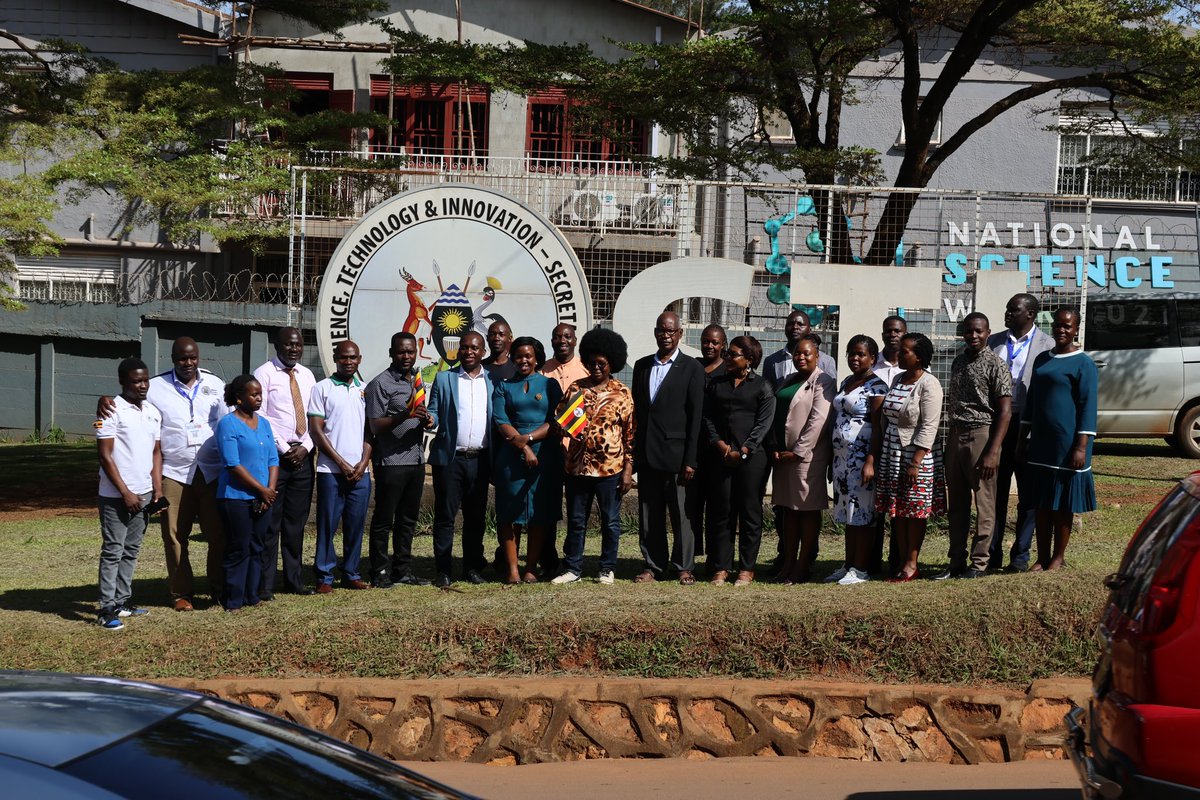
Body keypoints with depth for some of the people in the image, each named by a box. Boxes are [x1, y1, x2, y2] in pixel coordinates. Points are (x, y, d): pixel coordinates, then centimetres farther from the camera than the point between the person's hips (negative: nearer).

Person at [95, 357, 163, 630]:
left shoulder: (153, 412, 10)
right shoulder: (112, 411, -11)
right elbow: (105, 455, -12)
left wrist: (158, 489, 6)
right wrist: (125, 492, -14)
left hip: (143, 495, 7)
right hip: (116, 496, -7)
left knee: (131, 551, 11)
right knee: (113, 551, -4)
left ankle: (123, 601, 18)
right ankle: (107, 609, -3)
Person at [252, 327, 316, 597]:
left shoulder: (307, 376, 13)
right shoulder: (264, 374, -5)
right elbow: (259, 416, -10)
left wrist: (305, 447, -3)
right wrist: (285, 449, -12)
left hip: (303, 456, 5)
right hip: (274, 456, -5)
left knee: (296, 523, 10)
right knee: (270, 522, -4)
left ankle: (295, 580, 17)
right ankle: (264, 584, 0)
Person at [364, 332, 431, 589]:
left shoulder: (418, 380, 16)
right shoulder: (380, 383, -7)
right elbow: (376, 426, -13)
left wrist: (426, 419, 3)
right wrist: (404, 415, -27)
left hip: (416, 459, 7)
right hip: (391, 461, -7)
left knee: (408, 519, 13)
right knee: (384, 519, -1)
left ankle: (403, 570, 20)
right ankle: (380, 573, 4)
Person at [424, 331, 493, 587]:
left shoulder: (494, 381, 9)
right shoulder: (443, 379, 6)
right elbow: (434, 412, 5)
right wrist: (430, 420, -18)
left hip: (480, 459, 2)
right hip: (449, 458, -1)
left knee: (476, 516, 8)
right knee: (445, 515, 0)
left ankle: (473, 567, 16)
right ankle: (443, 571, 4)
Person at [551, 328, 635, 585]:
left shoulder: (622, 394, -1)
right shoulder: (575, 389, 7)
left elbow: (631, 434, -1)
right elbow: (557, 420, 13)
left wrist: (628, 469, -6)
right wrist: (563, 426, -12)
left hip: (610, 468, -2)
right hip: (577, 466, 3)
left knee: (610, 522, 6)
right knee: (575, 520, 9)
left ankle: (608, 569, 17)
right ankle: (572, 568, 17)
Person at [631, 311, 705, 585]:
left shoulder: (691, 368, 0)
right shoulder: (642, 366, 13)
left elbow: (695, 415, -4)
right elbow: (636, 409, 14)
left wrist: (690, 460, -10)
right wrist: (633, 453, 7)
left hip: (675, 454, -4)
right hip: (646, 454, 4)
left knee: (681, 514, 0)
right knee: (649, 514, 7)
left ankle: (684, 567, 10)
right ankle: (653, 565, 15)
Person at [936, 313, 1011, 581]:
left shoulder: (995, 365, -7)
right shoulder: (958, 362, 14)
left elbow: (1005, 410, -10)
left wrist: (993, 451, -17)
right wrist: (950, 441, 15)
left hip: (981, 435, -7)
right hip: (955, 435, 7)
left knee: (984, 504, -2)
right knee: (957, 504, 9)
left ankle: (979, 563, 3)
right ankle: (957, 562, 15)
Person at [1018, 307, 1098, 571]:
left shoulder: (1084, 364, -7)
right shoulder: (1042, 359, 13)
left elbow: (1088, 406, -11)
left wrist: (1082, 446, -17)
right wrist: (1023, 440, 17)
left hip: (1066, 446, -6)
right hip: (1040, 444, 6)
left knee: (1063, 505, 3)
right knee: (1041, 504, 9)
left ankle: (1057, 559, 13)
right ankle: (1042, 559, 16)